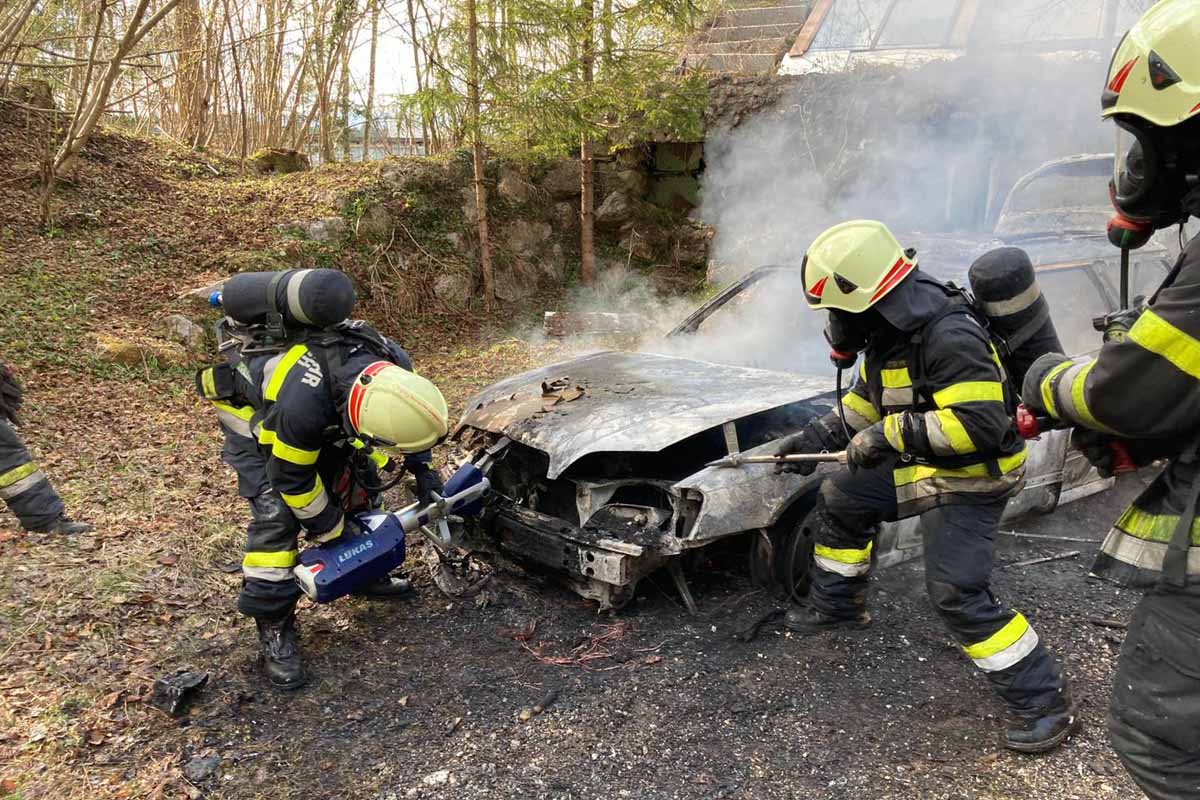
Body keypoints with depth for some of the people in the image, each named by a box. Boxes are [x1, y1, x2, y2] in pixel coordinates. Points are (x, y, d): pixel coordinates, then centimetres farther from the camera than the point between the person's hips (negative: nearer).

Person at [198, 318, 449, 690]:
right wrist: (333, 531, -16)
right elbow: (292, 480, -29)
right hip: (254, 413, -6)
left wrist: (423, 470, -8)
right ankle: (273, 628, -7)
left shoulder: (393, 365, -29)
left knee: (359, 482, 5)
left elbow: (407, 418, -4)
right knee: (275, 513, -18)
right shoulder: (303, 402, -46)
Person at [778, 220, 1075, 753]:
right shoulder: (890, 328, 0)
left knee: (956, 592, -13)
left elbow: (980, 424, -35)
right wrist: (814, 438, 9)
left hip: (970, 475, -9)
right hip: (919, 464, 10)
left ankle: (1044, 702, 2)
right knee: (839, 501, 17)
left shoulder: (948, 336, -31)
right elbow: (865, 400, 14)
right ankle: (838, 605, 36)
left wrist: (889, 434, -31)